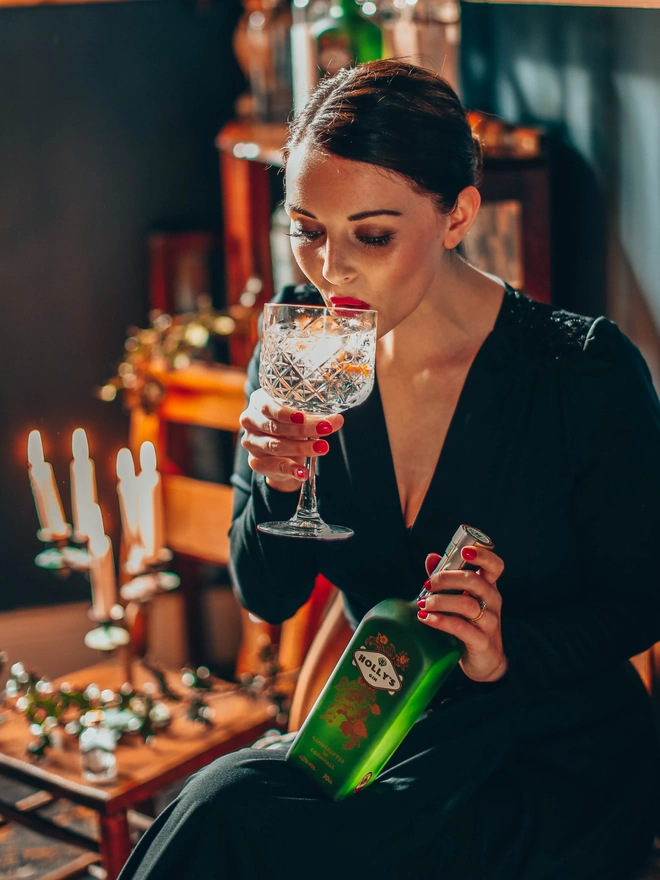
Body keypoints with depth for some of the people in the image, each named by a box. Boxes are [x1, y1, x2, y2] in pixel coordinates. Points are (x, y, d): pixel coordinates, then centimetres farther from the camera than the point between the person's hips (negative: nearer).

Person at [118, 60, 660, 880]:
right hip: (387, 736, 4)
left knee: (235, 811, -25)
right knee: (226, 803, -28)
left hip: (555, 758, -3)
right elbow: (267, 598, 0)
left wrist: (507, 652, -24)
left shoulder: (588, 369, -15)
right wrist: (278, 484, -21)